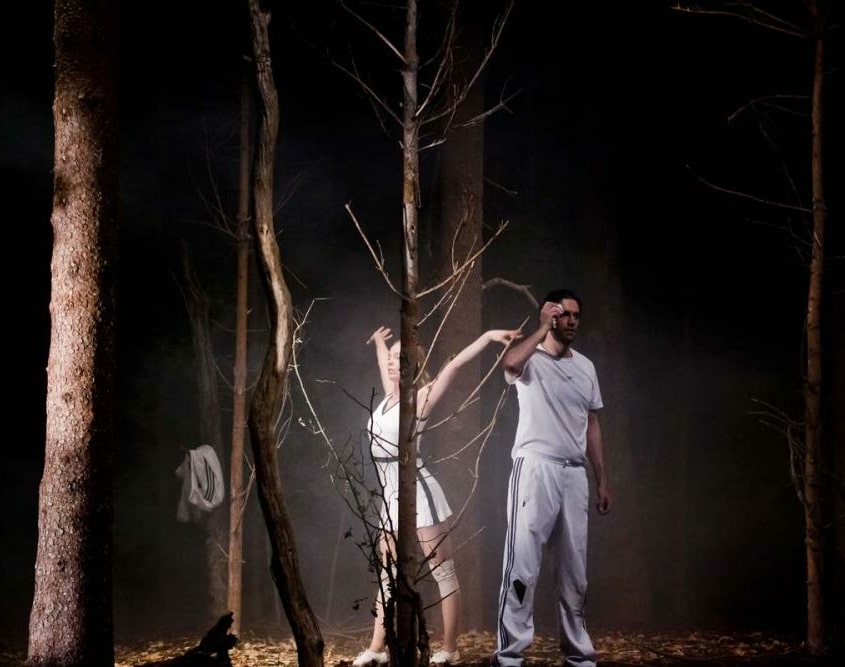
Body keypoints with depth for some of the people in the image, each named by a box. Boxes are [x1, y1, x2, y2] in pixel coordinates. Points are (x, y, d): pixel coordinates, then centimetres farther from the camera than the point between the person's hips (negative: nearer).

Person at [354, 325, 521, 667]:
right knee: (388, 573, 10)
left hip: (417, 491, -8)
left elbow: (453, 365, -14)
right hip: (391, 495, 8)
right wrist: (380, 342, 51)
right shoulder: (389, 396, 13)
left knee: (443, 571, -3)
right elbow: (383, 362, 31)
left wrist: (488, 336, -21)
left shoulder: (418, 399, -5)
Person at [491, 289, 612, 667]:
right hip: (535, 468, -6)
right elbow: (509, 363, -29)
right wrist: (544, 328, -19)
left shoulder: (586, 367, 16)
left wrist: (602, 480, 15)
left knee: (575, 570, 10)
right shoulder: (531, 359, -3)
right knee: (522, 565, -8)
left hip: (575, 473, 6)